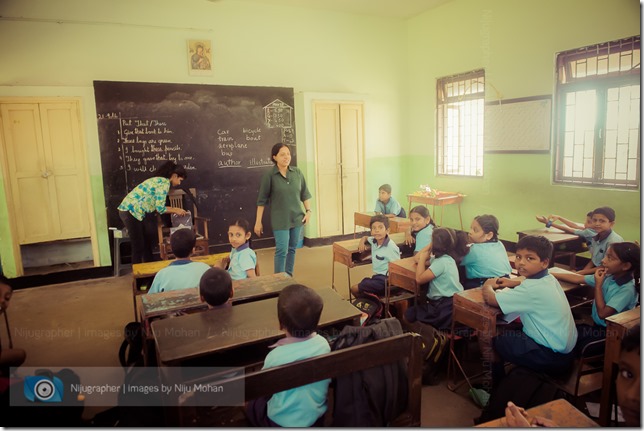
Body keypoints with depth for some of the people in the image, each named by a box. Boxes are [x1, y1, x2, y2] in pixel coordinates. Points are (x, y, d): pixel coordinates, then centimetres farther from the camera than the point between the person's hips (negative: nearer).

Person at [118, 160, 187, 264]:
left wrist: (174, 209, 14)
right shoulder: (165, 183, -14)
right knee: (138, 246, -1)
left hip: (133, 210, 10)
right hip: (131, 211, -10)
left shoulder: (160, 180, 16)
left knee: (147, 242, 16)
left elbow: (157, 205, 15)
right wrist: (175, 210, -3)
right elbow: (159, 208, -16)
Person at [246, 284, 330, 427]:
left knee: (251, 401, 21)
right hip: (318, 417, 4)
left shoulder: (275, 356, -29)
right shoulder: (323, 343, -18)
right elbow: (327, 379, 1)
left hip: (283, 423, -4)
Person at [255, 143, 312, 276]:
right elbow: (262, 200, -5)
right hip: (280, 220, -4)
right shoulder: (269, 175, -9)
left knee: (292, 249, 13)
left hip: (297, 218, 4)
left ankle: (289, 277, 27)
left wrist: (308, 211, 2)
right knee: (282, 251, -7)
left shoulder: (297, 172, 1)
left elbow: (305, 193, 11)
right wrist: (258, 222, -5)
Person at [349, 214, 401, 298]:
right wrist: (362, 242, 6)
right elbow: (365, 237, 28)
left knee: (354, 289, -7)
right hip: (377, 276, 8)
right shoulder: (374, 241, 5)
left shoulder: (391, 246, -19)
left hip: (385, 279, -8)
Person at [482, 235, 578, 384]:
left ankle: (495, 387, 20)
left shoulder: (533, 289, -26)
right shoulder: (549, 278, 1)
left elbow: (490, 298, -26)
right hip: (565, 347, 9)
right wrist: (512, 282, 8)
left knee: (491, 339, -1)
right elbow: (529, 278, 27)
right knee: (508, 330, 21)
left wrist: (488, 285, -5)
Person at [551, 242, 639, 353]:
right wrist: (550, 274, -1)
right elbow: (577, 279, 2)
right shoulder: (608, 276, -5)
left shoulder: (627, 289, -24)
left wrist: (598, 285, -22)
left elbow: (602, 313, -25)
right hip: (596, 323, 7)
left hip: (608, 332, -7)